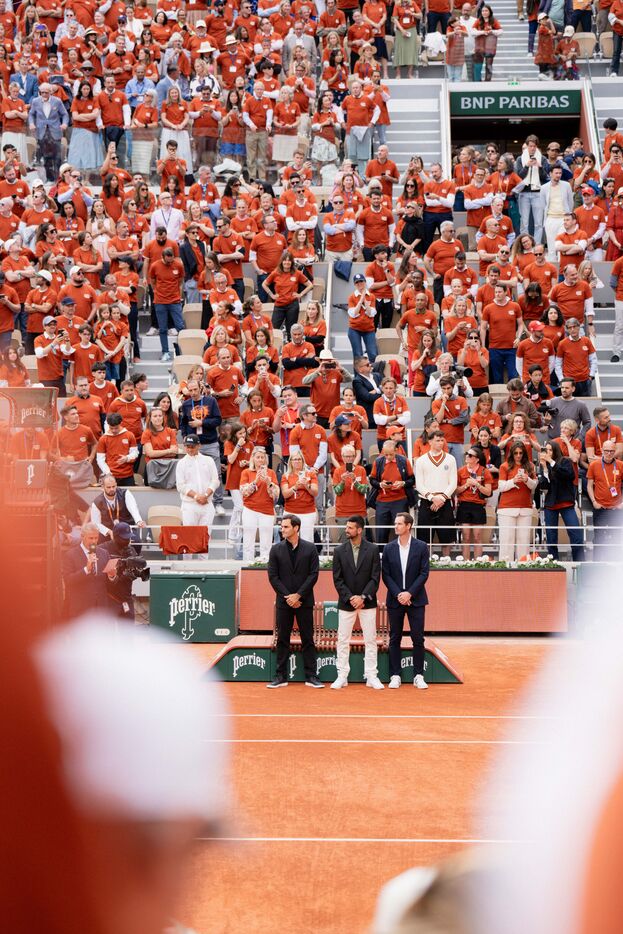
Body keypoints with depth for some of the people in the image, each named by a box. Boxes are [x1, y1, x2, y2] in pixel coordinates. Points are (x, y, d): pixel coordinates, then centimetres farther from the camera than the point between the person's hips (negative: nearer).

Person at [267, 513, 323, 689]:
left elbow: (313, 574, -3)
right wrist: (288, 596, -8)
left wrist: (298, 595, -11)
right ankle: (281, 676, 10)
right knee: (282, 640, 5)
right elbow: (273, 576, 0)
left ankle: (311, 676, 6)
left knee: (308, 639, 2)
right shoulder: (276, 549, 4)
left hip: (304, 601, -1)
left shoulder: (310, 549, 1)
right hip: (283, 602, 1)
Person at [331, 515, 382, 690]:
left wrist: (363, 597, -14)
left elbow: (375, 578, -4)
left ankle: (371, 676, 7)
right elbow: (337, 579, 0)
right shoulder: (339, 551, 2)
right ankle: (342, 676, 9)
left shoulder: (372, 550, -1)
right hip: (346, 603, 1)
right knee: (343, 640, 2)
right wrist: (350, 597, -11)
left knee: (370, 640, 2)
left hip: (367, 602, -1)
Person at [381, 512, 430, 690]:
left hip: (415, 599, -2)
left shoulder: (421, 547, -1)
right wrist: (398, 594, -11)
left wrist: (410, 593, -14)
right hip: (395, 600, 2)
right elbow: (386, 575, 1)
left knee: (418, 638, -1)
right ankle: (395, 675, 9)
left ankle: (418, 676, 6)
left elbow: (424, 573, -5)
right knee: (395, 639, 4)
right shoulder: (389, 548, 4)